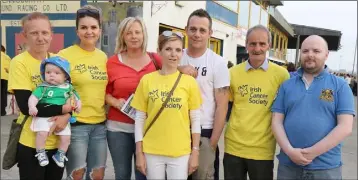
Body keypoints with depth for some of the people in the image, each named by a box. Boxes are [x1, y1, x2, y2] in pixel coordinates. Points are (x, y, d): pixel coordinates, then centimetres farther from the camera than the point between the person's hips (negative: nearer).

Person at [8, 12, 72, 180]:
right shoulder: (19, 63, -12)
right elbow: (26, 106, -18)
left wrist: (66, 115, -15)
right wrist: (63, 109, -17)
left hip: (58, 141, 5)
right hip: (31, 143, -5)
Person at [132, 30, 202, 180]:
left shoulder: (189, 81, -2)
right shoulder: (147, 80, -2)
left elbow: (195, 120, 2)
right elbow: (139, 119, 1)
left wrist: (195, 152, 0)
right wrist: (139, 152, 0)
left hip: (180, 152, 0)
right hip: (151, 151, 0)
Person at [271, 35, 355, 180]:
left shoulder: (340, 85, 0)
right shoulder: (287, 85, 7)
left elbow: (345, 126, -7)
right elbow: (277, 121, 3)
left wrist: (313, 152, -13)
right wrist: (289, 151, -12)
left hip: (326, 168, -2)